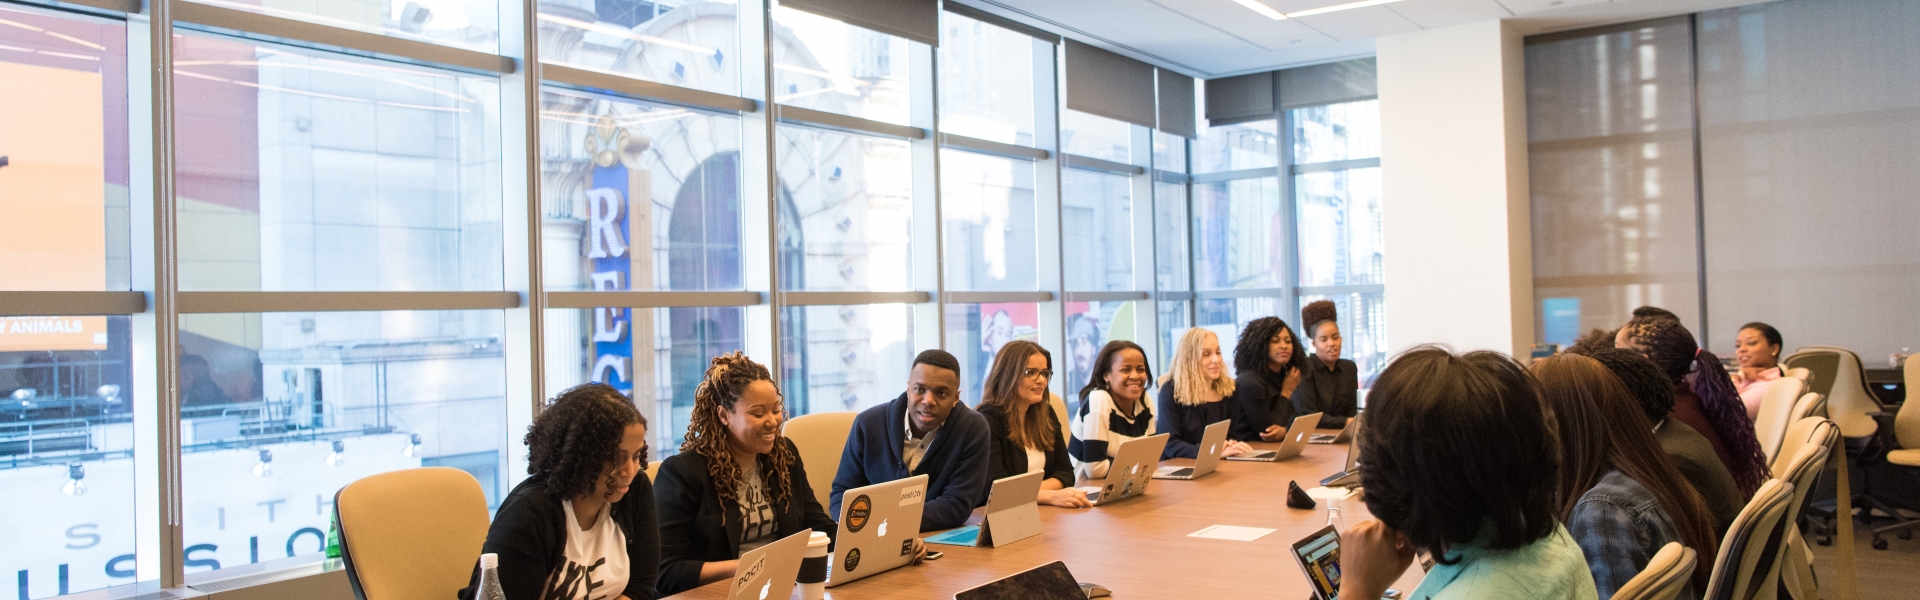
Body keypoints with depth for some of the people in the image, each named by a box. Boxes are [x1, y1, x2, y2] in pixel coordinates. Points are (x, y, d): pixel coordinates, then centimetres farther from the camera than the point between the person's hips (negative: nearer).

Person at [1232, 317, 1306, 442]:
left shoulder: (1285, 376, 7)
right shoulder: (1249, 382, -15)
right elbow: (1267, 430, -13)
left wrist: (1284, 430, -18)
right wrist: (1286, 392, -8)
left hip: (1276, 447, 7)